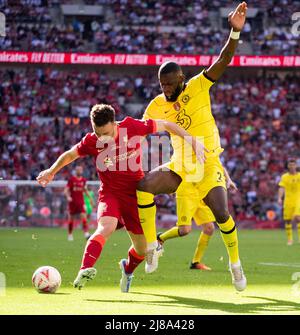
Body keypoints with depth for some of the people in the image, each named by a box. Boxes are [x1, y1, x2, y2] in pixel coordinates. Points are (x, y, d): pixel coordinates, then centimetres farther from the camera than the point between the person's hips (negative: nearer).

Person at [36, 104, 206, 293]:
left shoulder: (132, 127, -15)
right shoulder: (91, 142, -11)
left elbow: (166, 125, -3)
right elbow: (70, 155, 10)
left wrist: (193, 142, -6)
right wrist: (51, 171, 24)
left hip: (135, 193, 1)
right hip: (110, 193, -1)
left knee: (142, 249, 8)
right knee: (107, 227, -34)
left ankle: (128, 269, 42)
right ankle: (85, 270, -47)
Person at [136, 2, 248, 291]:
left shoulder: (198, 87, -9)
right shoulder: (156, 107, 0)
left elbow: (222, 62, -21)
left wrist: (235, 32, -36)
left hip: (207, 165, -3)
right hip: (179, 167, 3)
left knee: (221, 214, -17)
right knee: (142, 186, -22)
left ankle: (235, 264, 9)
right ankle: (151, 247, -11)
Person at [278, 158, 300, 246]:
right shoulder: (284, 177, 3)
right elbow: (281, 188, -6)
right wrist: (280, 198, -21)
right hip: (288, 201, 1)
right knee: (287, 220, 1)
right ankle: (289, 239, 14)